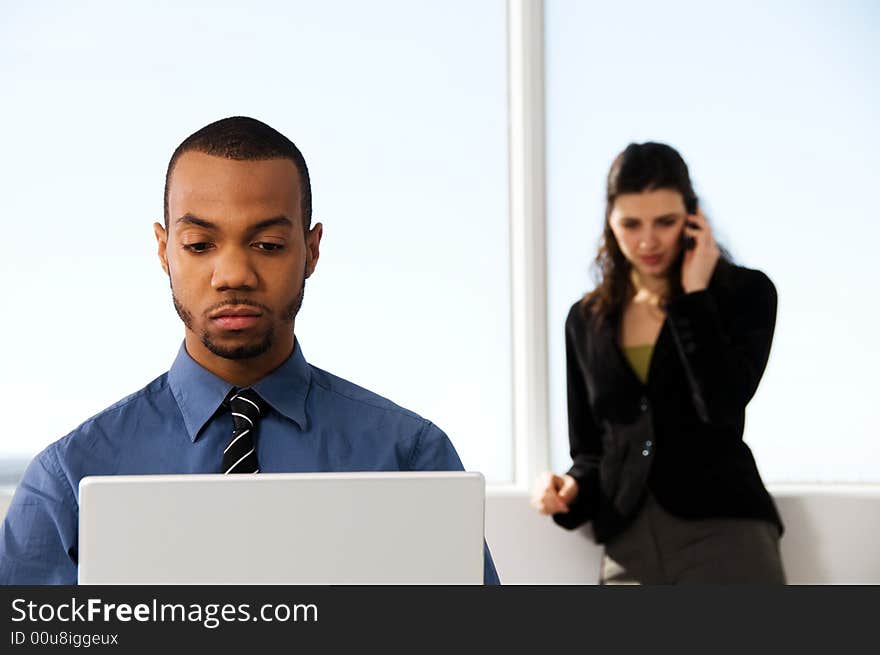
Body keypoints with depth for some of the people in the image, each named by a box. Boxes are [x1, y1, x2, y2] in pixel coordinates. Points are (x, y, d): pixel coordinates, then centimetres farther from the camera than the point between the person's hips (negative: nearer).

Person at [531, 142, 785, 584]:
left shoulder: (744, 294, 4)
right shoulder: (588, 321, 14)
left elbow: (723, 404, -14)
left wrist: (694, 295, -9)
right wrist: (570, 487, -3)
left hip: (723, 534, -3)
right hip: (627, 548, 4)